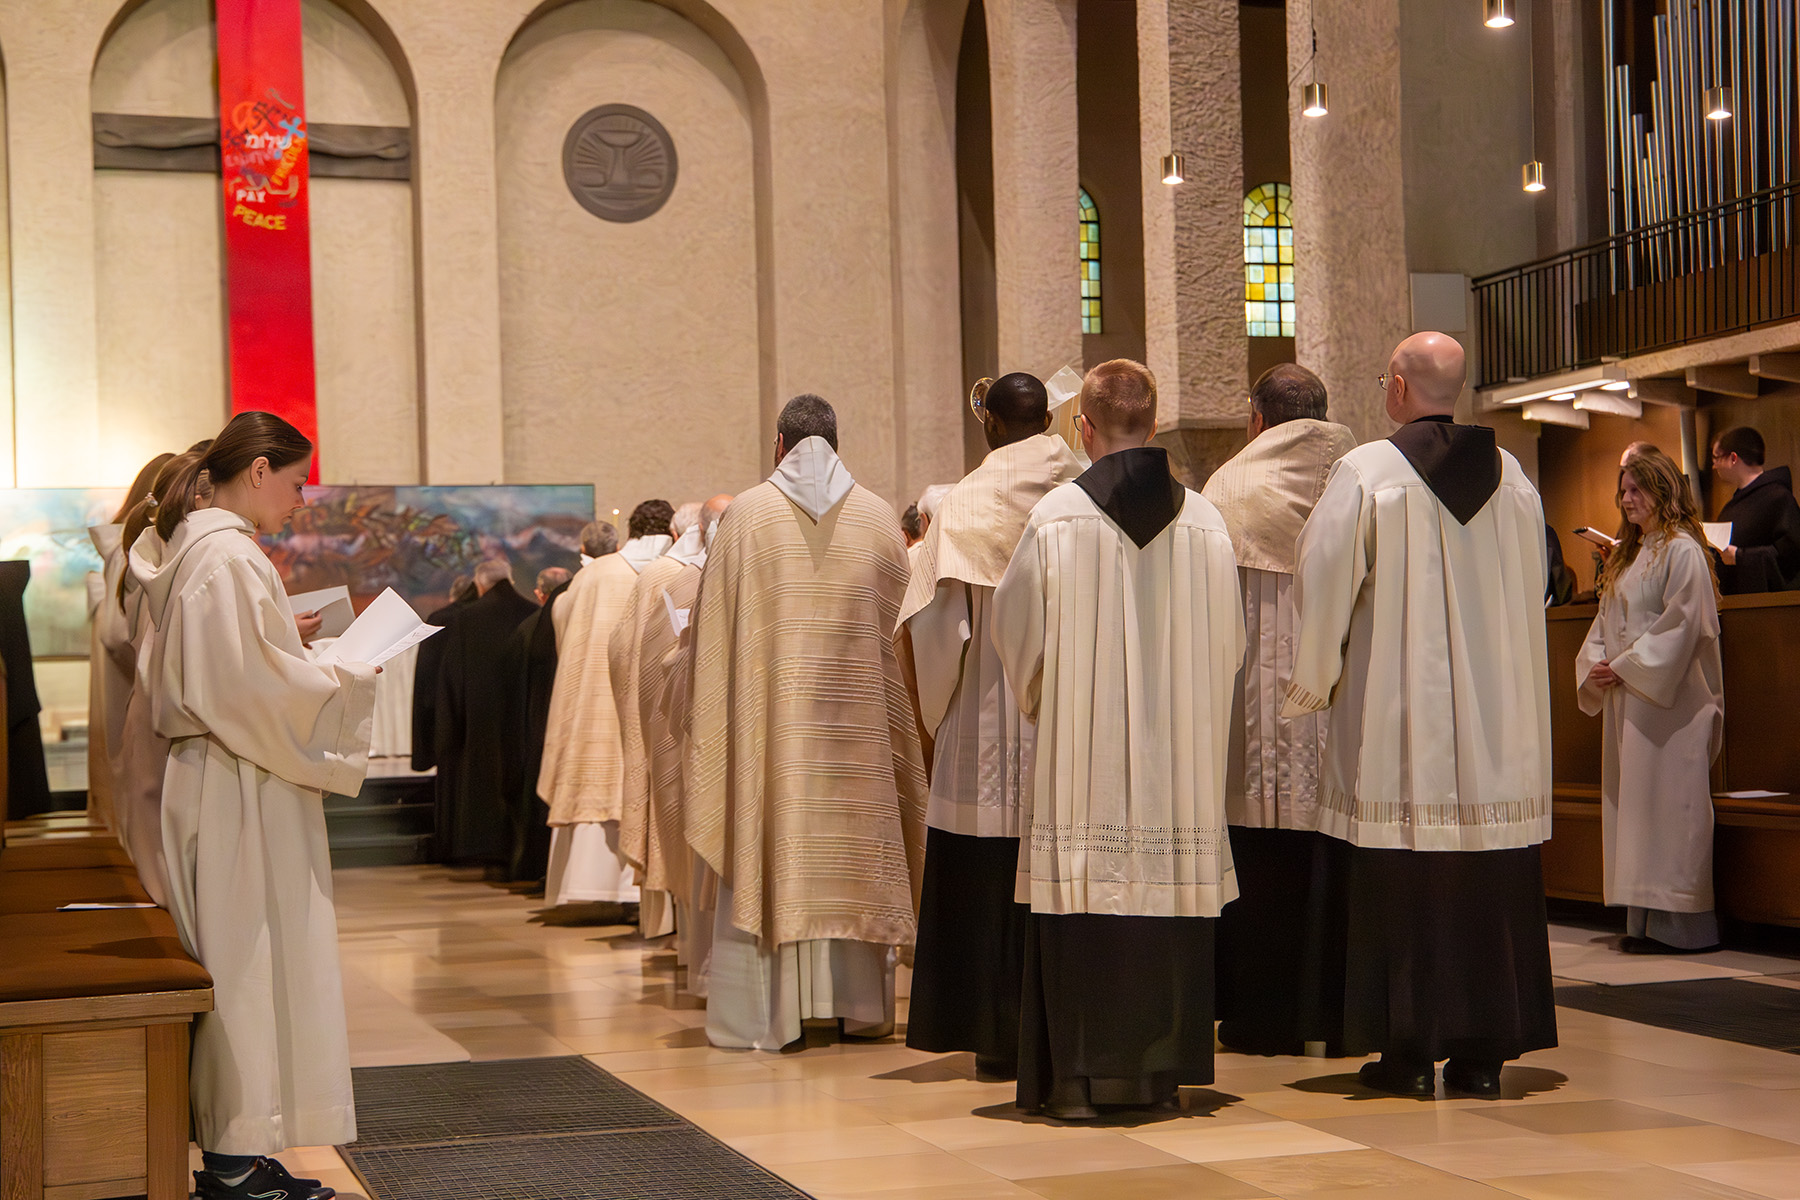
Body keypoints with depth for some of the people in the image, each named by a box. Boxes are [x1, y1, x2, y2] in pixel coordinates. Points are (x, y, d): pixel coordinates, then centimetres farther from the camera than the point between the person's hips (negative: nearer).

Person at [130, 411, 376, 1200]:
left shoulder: (196, 549, 14)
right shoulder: (229, 559, -17)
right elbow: (254, 689, -21)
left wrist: (301, 659, 15)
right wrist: (345, 682, -9)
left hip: (216, 783, 10)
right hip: (242, 793, -10)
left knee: (240, 967, 12)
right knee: (249, 963, -4)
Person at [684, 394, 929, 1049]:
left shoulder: (745, 515, -2)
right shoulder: (877, 517, 4)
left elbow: (715, 629, 0)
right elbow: (898, 625, 8)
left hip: (769, 718, -2)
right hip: (856, 718, 2)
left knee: (770, 852, 1)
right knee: (854, 854, 8)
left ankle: (760, 1011, 1)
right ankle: (860, 1001, 12)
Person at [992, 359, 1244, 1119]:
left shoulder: (1056, 518, -7)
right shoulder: (1203, 520, 1)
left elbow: (1016, 629, 1)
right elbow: (1228, 640, 8)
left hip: (1082, 750, -3)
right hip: (1181, 751, 3)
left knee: (1084, 892, 1)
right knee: (1170, 887, 7)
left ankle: (1079, 1076, 1)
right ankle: (1160, 1071, 11)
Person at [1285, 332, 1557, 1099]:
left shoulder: (1366, 473, -8)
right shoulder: (1511, 476, 6)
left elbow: (1322, 588, -7)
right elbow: (1531, 593, 13)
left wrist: (1309, 688, 7)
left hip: (1397, 724, -4)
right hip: (1497, 731, 4)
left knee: (1403, 886, 2)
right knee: (1491, 887, 8)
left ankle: (1411, 1053, 4)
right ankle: (1484, 1054, 11)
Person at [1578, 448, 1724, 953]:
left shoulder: (1682, 551, -8)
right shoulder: (1629, 556, 18)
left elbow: (1682, 625, -16)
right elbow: (1606, 623, 19)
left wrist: (1625, 667, -17)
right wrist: (1596, 666, 0)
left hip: (1669, 698, -9)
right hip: (1627, 696, 9)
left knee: (1664, 797, -9)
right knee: (1630, 798, 7)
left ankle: (1674, 921, -5)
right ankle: (1644, 921, 10)